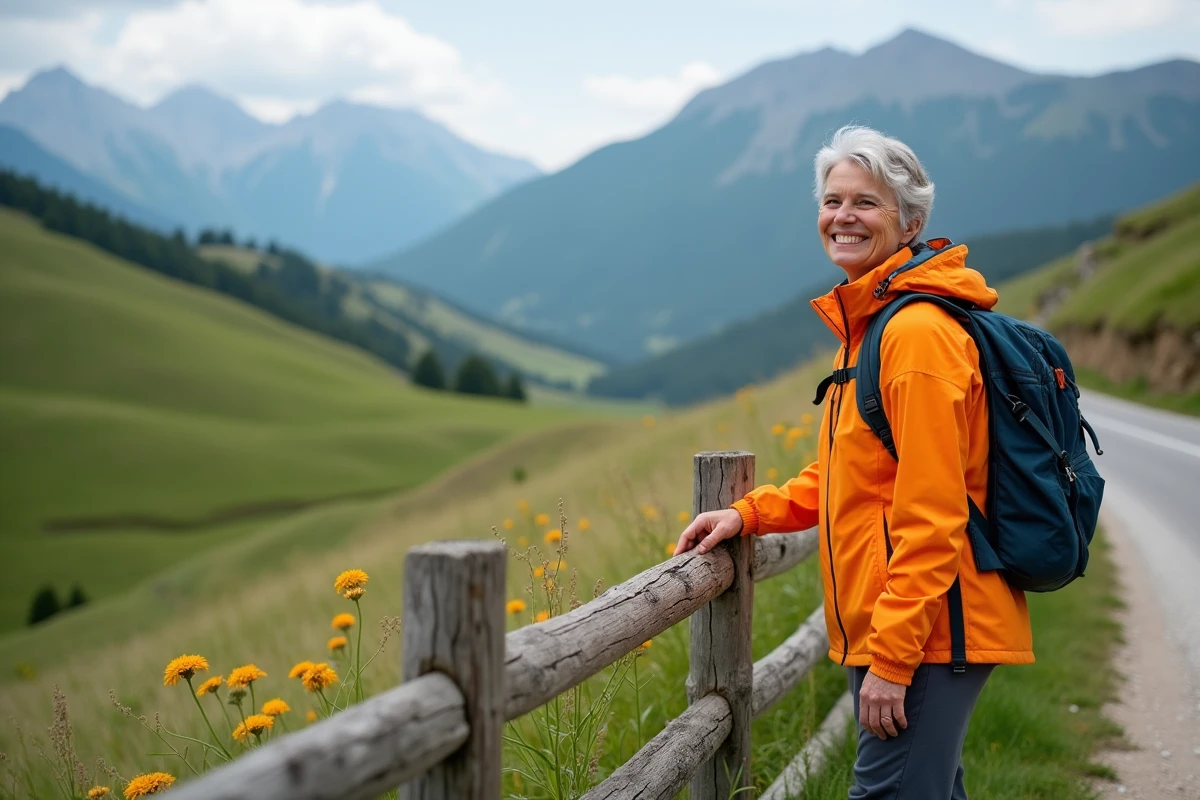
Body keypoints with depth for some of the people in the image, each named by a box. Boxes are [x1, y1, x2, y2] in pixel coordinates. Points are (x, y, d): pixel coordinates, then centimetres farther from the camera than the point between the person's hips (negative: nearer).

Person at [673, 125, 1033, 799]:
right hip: (889, 631, 10)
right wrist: (749, 514, 13)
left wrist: (892, 659, -21)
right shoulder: (868, 323, 15)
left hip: (924, 637, -10)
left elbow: (931, 516, -21)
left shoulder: (919, 332, -17)